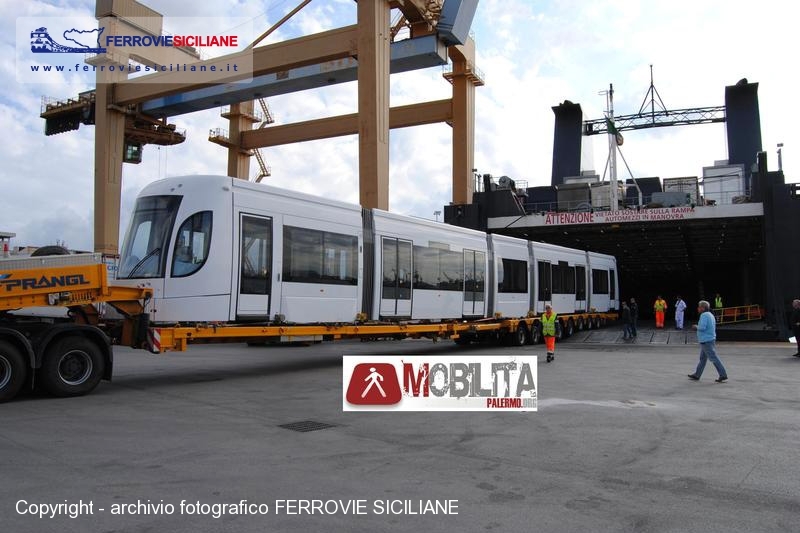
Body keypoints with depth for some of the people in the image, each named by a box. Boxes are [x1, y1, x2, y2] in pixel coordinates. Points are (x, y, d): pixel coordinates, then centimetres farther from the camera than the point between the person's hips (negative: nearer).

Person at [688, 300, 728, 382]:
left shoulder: (704, 315, -16)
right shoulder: (711, 315, 14)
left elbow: (702, 327, -24)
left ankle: (723, 375, -5)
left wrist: (696, 327, -6)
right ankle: (697, 375, 19)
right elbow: (713, 328, 21)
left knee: (713, 358, -6)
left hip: (706, 341, -10)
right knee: (702, 358, 13)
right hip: (710, 339, 10)